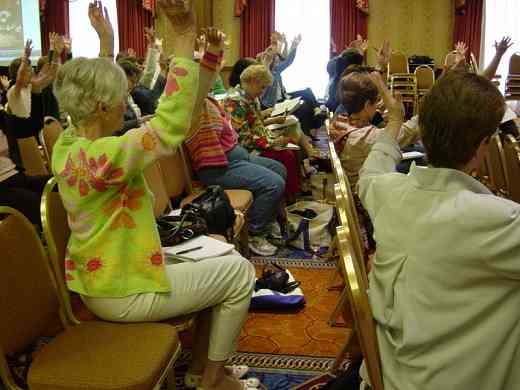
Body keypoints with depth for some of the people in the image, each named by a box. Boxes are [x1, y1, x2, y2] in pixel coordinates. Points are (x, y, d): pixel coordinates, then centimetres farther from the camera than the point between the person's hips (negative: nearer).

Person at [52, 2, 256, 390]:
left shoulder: (67, 144, -3)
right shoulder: (102, 156, -31)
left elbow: (93, 92, 16)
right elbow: (171, 125, -36)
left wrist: (106, 41, 14)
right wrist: (185, 37, -34)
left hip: (96, 281, 10)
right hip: (126, 293, -10)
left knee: (213, 261, 23)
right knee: (239, 271, 4)